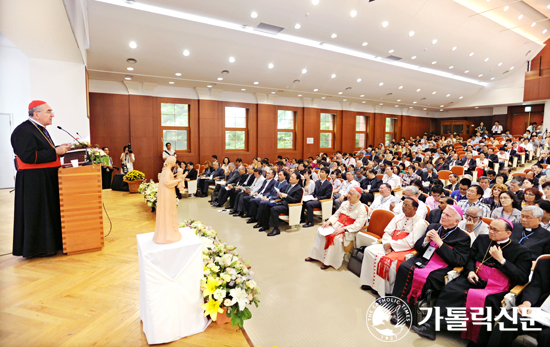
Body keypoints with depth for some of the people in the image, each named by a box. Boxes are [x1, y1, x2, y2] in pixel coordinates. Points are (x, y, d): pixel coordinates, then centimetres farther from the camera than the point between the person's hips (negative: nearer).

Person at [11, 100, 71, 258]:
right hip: (33, 182, -10)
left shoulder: (41, 129, 15)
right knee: (37, 214, -1)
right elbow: (29, 156, -25)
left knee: (49, 213, 14)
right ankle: (37, 249, 11)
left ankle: (49, 244, 24)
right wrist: (56, 152, -20)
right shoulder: (23, 131, -15)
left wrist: (60, 148, 6)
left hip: (47, 180, 10)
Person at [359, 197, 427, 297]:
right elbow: (387, 232, 8)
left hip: (406, 250, -7)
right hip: (389, 246, 7)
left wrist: (391, 244, -13)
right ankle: (369, 282, -3)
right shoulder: (398, 217, 12)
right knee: (369, 250, -12)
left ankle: (385, 290, -10)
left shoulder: (420, 223, -8)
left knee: (389, 261, -33)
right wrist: (386, 244, -12)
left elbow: (410, 242, -17)